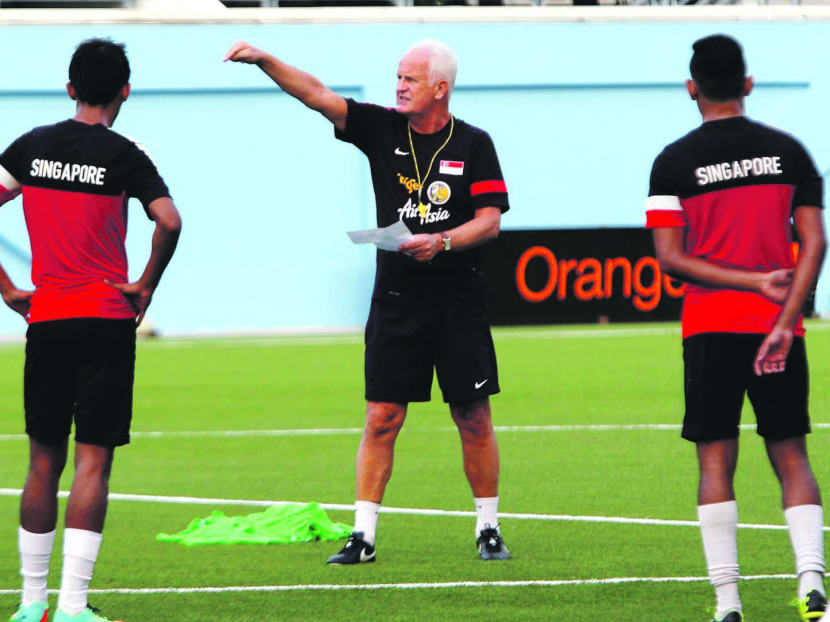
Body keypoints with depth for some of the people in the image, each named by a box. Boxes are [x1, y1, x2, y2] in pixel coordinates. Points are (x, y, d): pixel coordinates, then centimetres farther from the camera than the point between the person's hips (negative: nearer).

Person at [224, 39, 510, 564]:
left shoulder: (473, 144, -1)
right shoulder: (383, 129, 4)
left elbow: (490, 220, -5)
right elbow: (317, 94, -2)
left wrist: (442, 242, -21)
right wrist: (264, 61, -14)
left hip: (459, 303, -2)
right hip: (396, 299, 2)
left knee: (473, 417, 3)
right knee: (381, 417, -2)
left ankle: (489, 529, 14)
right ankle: (364, 536, 0)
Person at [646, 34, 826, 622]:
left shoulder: (675, 161, -1)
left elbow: (671, 257, -7)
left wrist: (754, 281, -6)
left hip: (711, 329, -1)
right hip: (777, 329, 1)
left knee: (716, 462, 2)